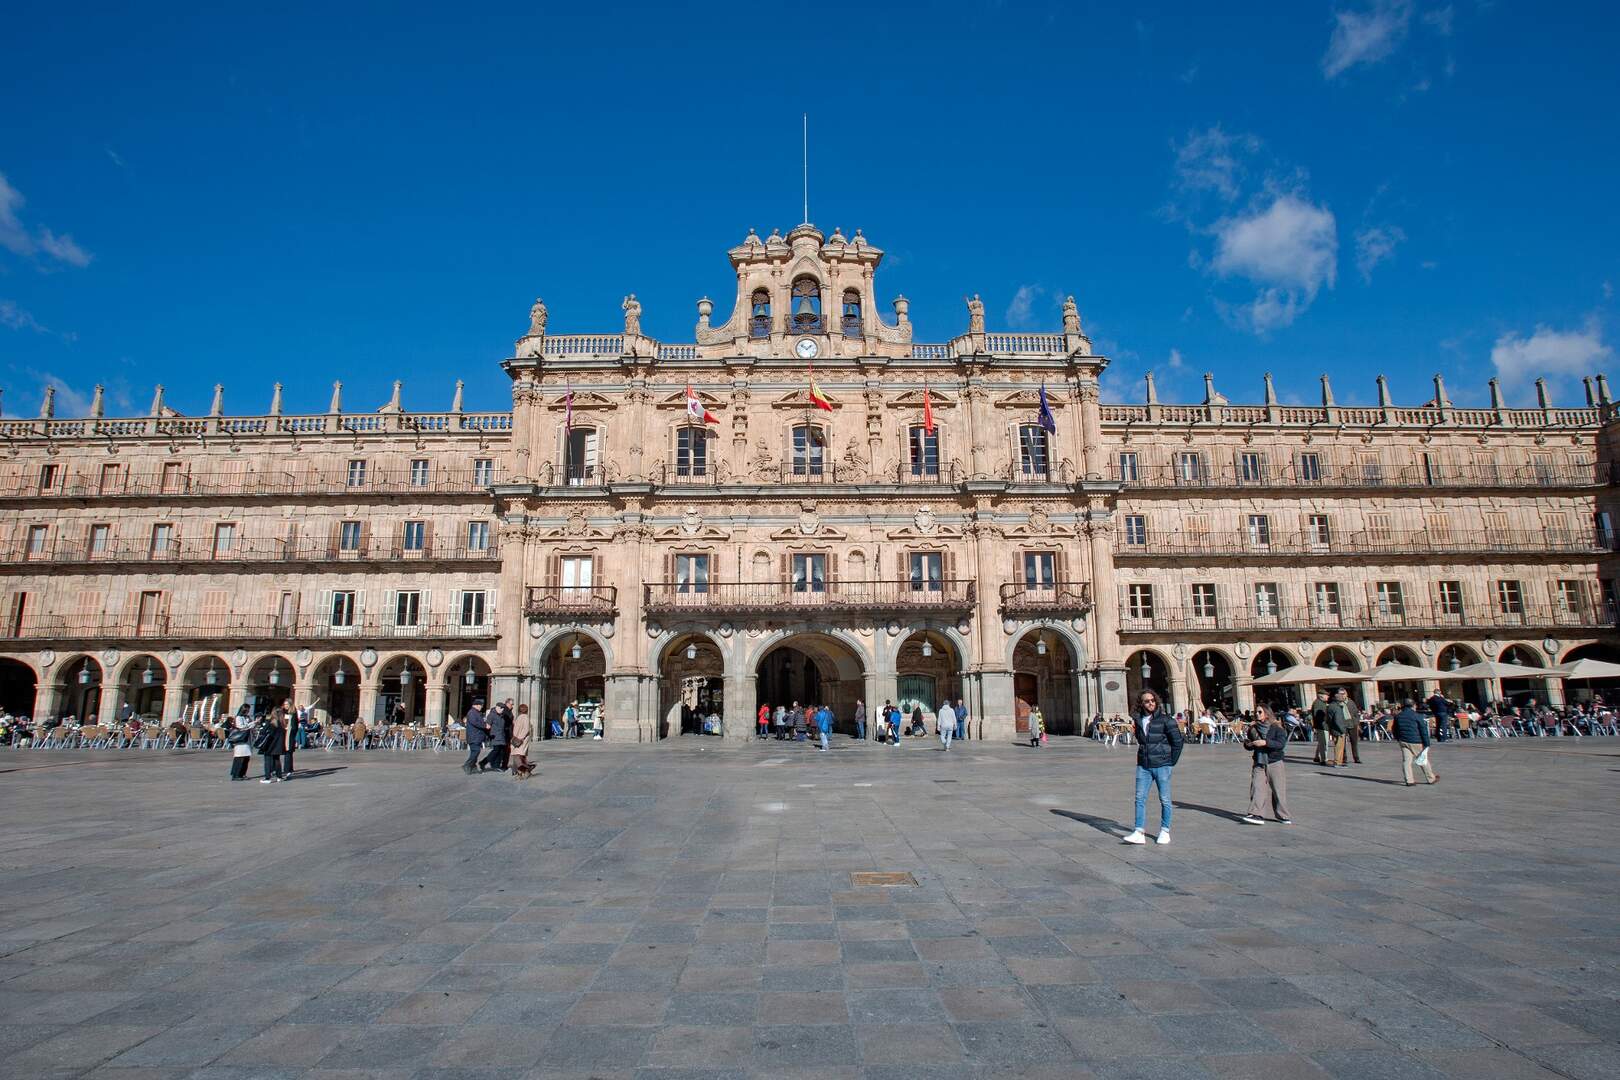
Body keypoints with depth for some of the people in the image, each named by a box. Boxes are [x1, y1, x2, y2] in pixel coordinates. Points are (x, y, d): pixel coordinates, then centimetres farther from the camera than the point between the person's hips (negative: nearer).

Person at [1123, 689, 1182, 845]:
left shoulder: (1165, 719, -9)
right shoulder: (1139, 720, 6)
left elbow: (1178, 741, -5)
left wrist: (1171, 762, -4)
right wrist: (1143, 756, 12)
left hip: (1162, 765, -4)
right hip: (1143, 766, 4)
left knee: (1164, 800, 6)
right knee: (1140, 798, -1)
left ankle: (1165, 832, 18)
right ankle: (1139, 833, 0)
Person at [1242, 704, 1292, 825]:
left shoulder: (1277, 728, -5)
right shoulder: (1253, 729, 7)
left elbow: (1281, 743, -19)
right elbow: (1250, 746, 17)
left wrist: (1265, 742, -28)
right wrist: (1247, 743, -5)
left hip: (1274, 762, -3)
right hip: (1259, 763, 3)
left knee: (1278, 789, 3)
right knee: (1257, 788, -8)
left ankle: (1283, 815, 18)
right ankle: (1257, 815, -12)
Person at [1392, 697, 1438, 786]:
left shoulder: (1398, 716, 7)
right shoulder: (1417, 716, -8)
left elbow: (1395, 730, 17)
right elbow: (1424, 730, -11)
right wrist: (1426, 744, -8)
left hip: (1403, 741, 4)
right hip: (1416, 742, -4)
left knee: (1406, 761, 3)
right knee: (1423, 761, 10)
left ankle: (1409, 781, 0)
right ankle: (1432, 778, 24)